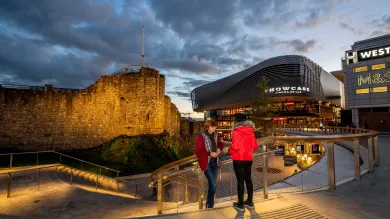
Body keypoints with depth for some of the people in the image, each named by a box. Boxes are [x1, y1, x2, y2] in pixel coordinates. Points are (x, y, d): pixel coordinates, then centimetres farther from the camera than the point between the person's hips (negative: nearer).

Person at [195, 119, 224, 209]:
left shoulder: (214, 135, 4)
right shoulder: (201, 137, -14)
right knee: (213, 184, -11)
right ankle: (209, 205, 9)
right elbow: (198, 152, -15)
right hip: (206, 163, -6)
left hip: (215, 162, 6)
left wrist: (219, 148, 0)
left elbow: (220, 143, 21)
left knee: (212, 184, 12)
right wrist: (210, 153, -21)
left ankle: (209, 204, 29)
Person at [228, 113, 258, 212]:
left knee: (240, 181, 3)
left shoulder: (236, 131, -16)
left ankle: (240, 205, 15)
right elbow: (255, 145, 6)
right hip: (249, 159, 6)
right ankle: (250, 202, 28)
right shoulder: (250, 131, 2)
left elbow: (235, 146, -22)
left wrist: (229, 151, -3)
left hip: (239, 159, -6)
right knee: (248, 180, 16)